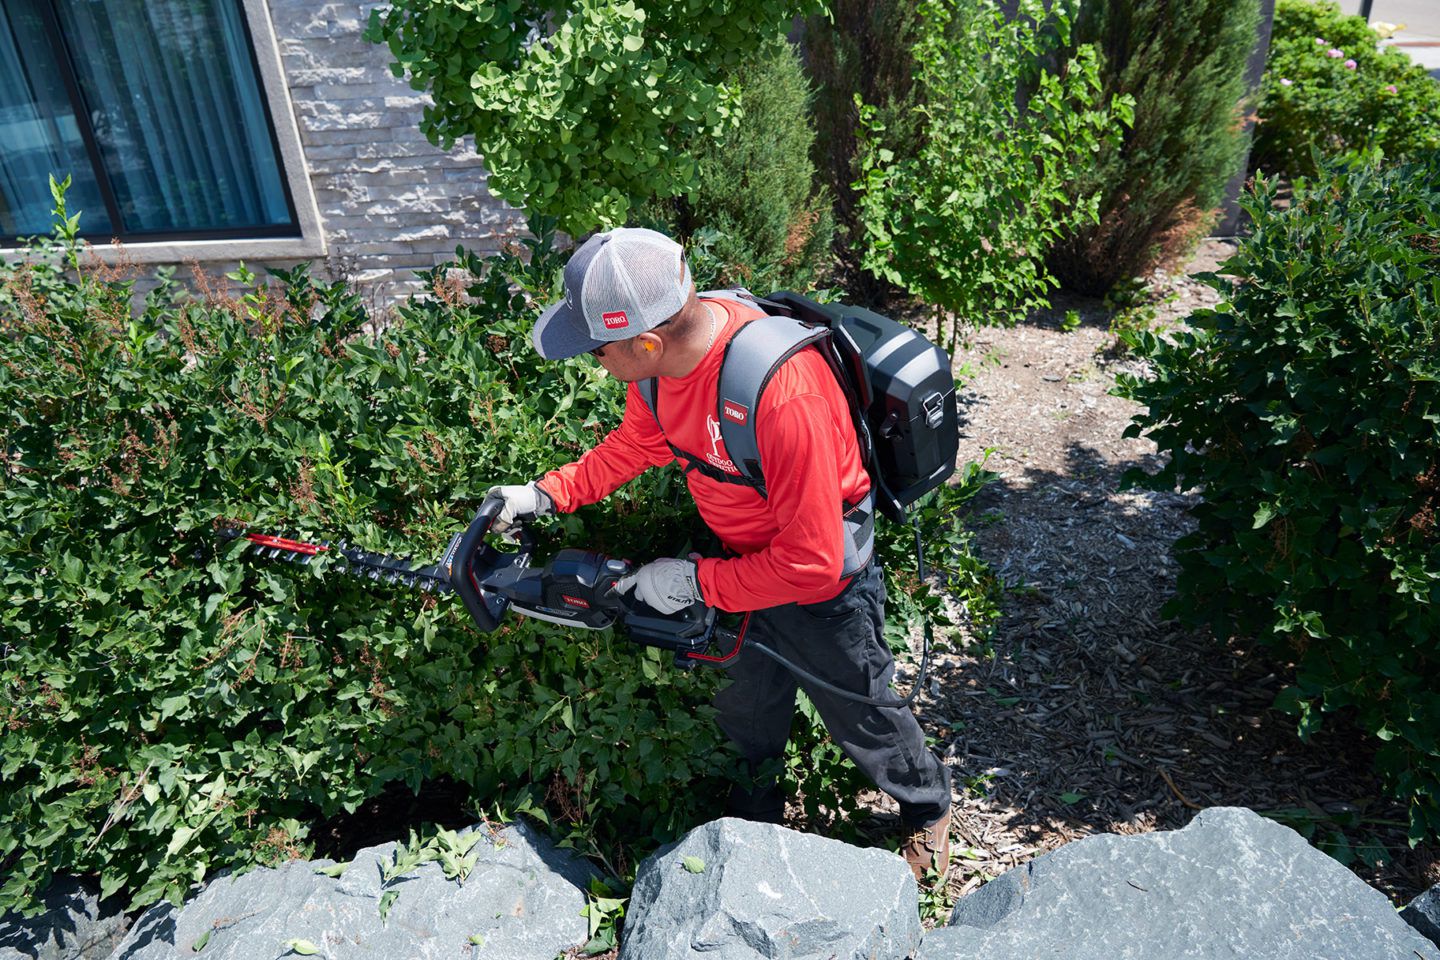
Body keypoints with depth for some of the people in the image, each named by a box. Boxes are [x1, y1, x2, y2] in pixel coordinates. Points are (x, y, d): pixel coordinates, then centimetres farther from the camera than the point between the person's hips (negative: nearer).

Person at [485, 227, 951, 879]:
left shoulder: (783, 396, -42)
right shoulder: (665, 345, -17)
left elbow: (811, 563, -34)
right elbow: (636, 443, 5)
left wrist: (698, 581, -25)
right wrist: (548, 494, -1)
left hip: (822, 585, -6)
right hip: (741, 567, 7)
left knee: (859, 716, 19)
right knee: (746, 706, 27)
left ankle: (928, 806, 51)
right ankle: (754, 814, 57)